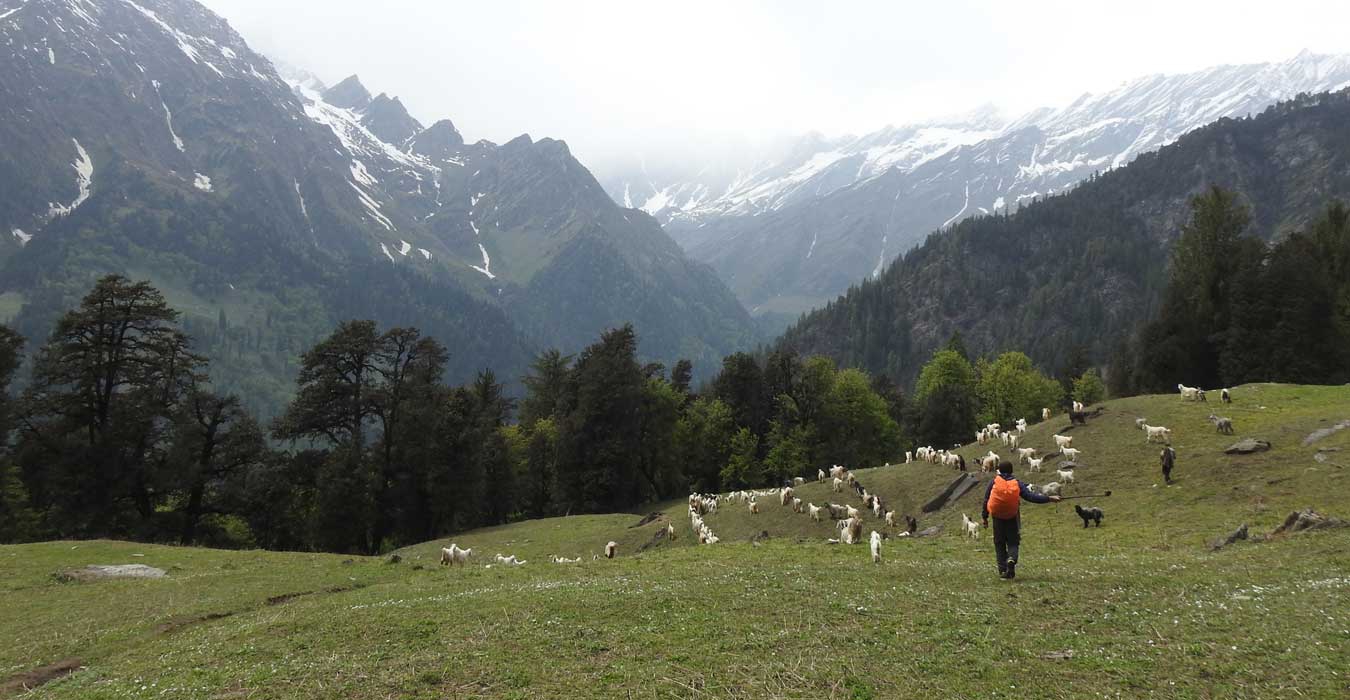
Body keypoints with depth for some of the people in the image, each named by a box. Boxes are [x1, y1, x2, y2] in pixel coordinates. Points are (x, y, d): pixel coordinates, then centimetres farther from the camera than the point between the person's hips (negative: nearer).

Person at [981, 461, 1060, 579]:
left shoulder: (994, 482, -3)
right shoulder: (1017, 484, -3)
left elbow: (986, 500, -1)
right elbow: (1030, 496, -8)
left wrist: (984, 517, 8)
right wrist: (1049, 498, -2)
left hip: (998, 517, 0)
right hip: (1012, 517, 0)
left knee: (999, 543, 10)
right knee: (1013, 542, 10)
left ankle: (1003, 570, 5)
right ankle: (1011, 559, -21)